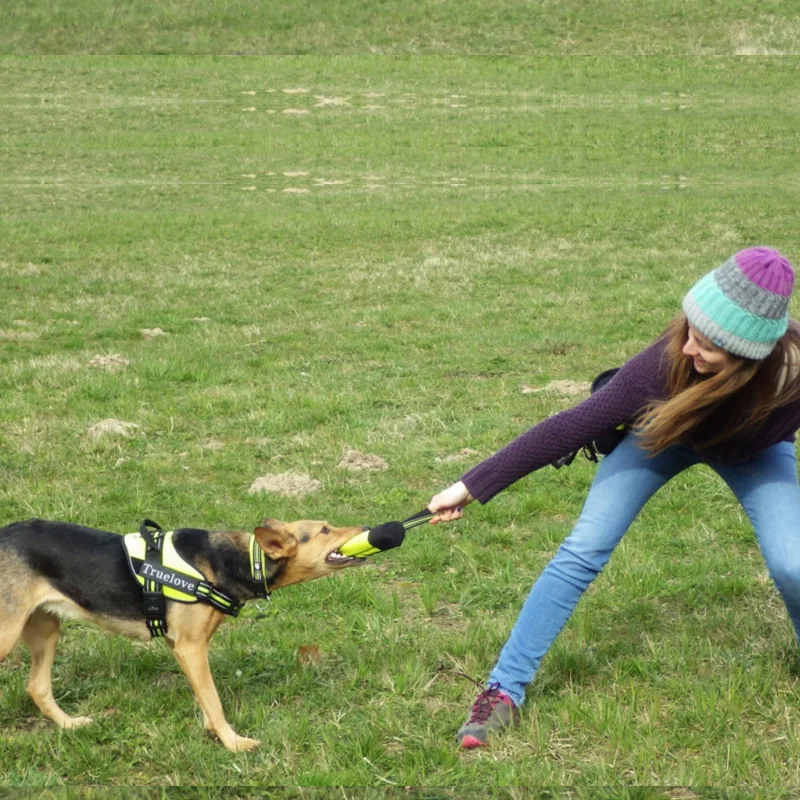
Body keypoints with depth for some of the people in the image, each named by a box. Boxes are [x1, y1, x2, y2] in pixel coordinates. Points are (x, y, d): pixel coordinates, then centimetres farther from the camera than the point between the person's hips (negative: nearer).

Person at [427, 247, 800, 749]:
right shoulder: (669, 362, -40)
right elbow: (573, 427, -33)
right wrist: (473, 486, -32)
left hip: (754, 453, 1)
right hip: (663, 432, -1)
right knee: (583, 551, -12)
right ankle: (504, 691, -4)